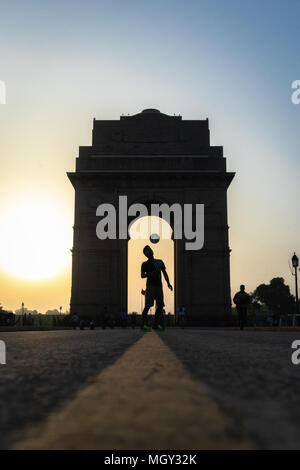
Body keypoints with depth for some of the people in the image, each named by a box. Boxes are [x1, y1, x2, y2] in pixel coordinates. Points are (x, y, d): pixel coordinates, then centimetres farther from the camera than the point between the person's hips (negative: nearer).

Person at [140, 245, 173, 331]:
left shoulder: (160, 262, 21)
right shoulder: (145, 264, 7)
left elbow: (165, 273, 21)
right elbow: (142, 275, -3)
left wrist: (168, 283, 8)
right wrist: (149, 274, -22)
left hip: (159, 286, 5)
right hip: (150, 286, -5)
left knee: (160, 305, 2)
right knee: (148, 305, -12)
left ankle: (156, 324, 10)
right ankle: (144, 324, -8)